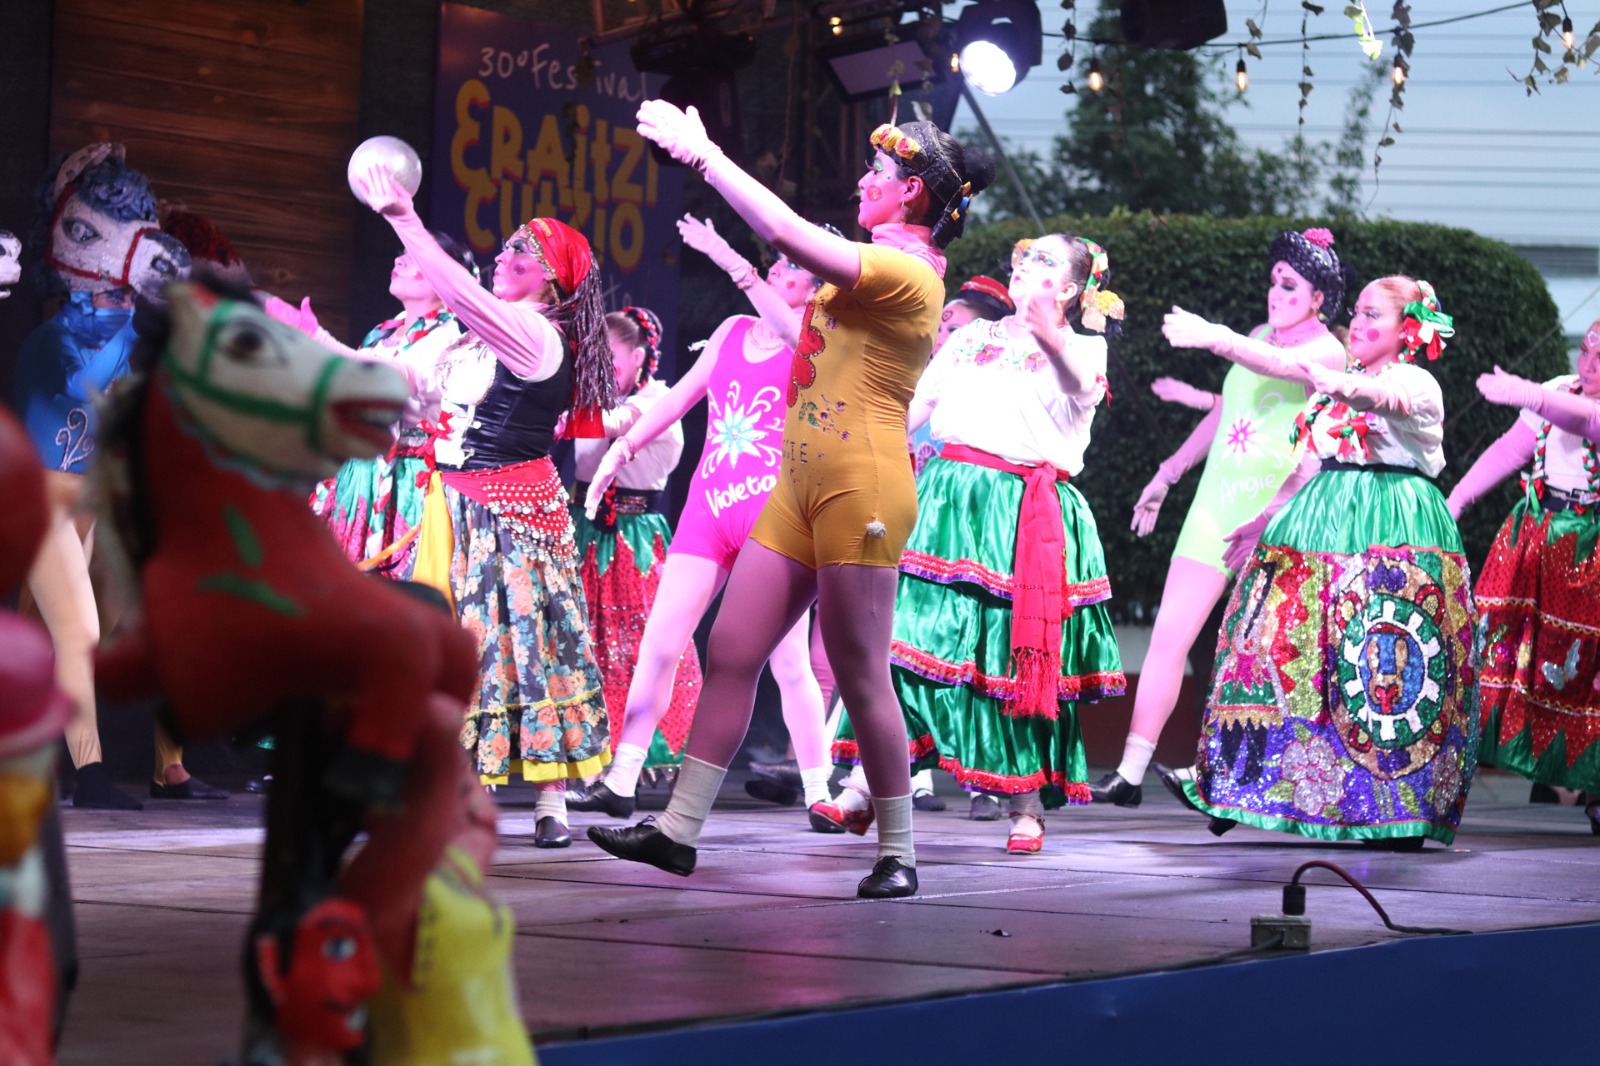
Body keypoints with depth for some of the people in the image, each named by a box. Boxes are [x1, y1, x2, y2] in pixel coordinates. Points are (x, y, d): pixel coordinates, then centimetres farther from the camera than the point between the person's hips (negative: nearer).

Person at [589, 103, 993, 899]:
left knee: (861, 677, -5)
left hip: (861, 490, -10)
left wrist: (705, 155, -15)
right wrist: (701, 158, 23)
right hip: (802, 488, 10)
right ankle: (678, 831, 9)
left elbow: (792, 237, -21)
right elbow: (786, 242, 25)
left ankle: (899, 854, 6)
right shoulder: (876, 268, 17)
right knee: (729, 652, 6)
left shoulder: (908, 271, -13)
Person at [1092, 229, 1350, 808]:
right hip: (1217, 505, 6)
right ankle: (1130, 772, -3)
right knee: (1169, 635, -2)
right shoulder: (1259, 336, 16)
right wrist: (1168, 474, 30)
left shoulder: (1327, 353, -4)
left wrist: (1217, 339, -43)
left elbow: (1281, 364, -27)